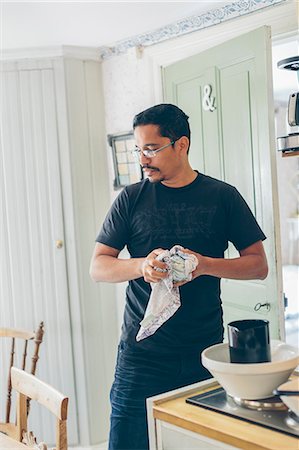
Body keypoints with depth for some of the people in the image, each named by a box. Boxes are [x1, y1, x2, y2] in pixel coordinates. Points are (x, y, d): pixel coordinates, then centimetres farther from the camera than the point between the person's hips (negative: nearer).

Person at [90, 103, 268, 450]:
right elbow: (98, 267, 2)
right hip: (142, 352, 0)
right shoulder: (131, 199, 3)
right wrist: (141, 266, -19)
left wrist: (205, 265, -15)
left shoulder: (222, 196, 3)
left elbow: (259, 265, 3)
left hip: (205, 352, 0)